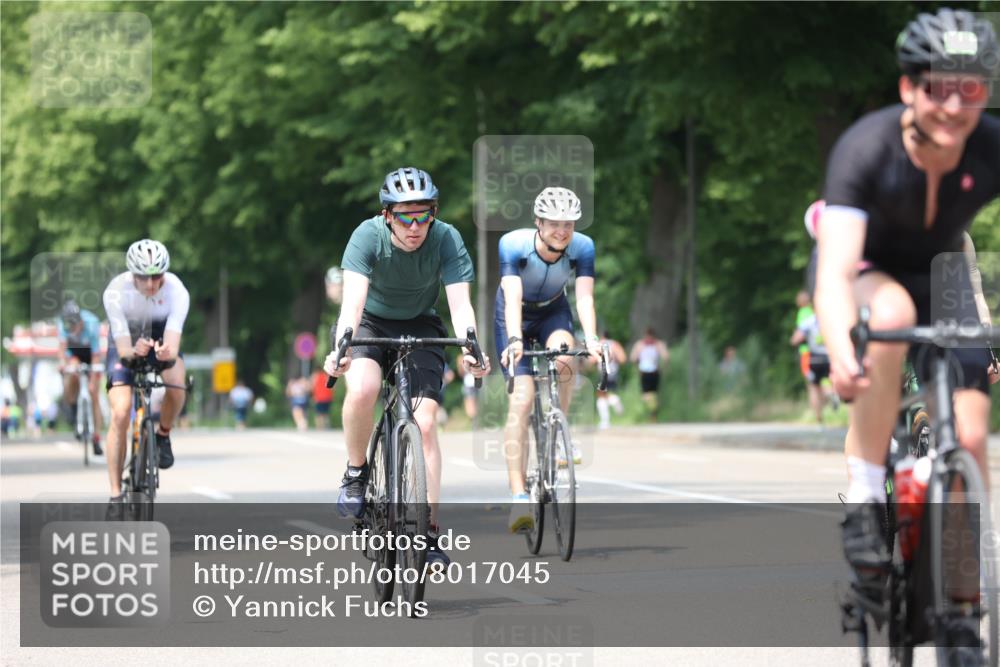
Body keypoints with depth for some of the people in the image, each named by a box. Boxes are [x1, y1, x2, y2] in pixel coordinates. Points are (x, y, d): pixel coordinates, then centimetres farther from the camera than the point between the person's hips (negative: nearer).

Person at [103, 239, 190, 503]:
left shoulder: (176, 291, -30)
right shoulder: (116, 292, -32)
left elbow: (173, 344, -39)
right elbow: (123, 350, -35)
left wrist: (168, 354, -62)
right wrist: (133, 352, -58)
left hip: (161, 339, 1)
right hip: (127, 344, -1)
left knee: (176, 384, -32)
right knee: (120, 414, -18)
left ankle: (163, 434, -1)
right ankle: (116, 494, -10)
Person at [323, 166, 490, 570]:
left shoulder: (446, 240, -23)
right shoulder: (369, 236, -26)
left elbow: (460, 303, -29)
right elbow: (353, 299, -37)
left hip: (420, 328, 1)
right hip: (370, 323, -1)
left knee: (425, 423, -14)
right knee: (362, 389, -32)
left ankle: (429, 532, -7)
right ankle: (355, 474, -6)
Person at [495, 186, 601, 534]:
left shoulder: (582, 247, -23)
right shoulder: (514, 244, -30)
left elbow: (584, 297, -32)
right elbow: (512, 297, -39)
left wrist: (591, 339, -49)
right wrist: (514, 340, -55)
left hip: (553, 312, 2)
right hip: (516, 317, -2)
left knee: (565, 357, -33)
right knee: (521, 399, -17)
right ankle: (519, 498, -21)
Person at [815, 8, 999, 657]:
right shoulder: (867, 147, -32)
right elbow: (836, 268, -42)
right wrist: (841, 352, -61)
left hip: (940, 276, 3)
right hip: (867, 271, -3)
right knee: (891, 313, -39)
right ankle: (865, 495, -28)